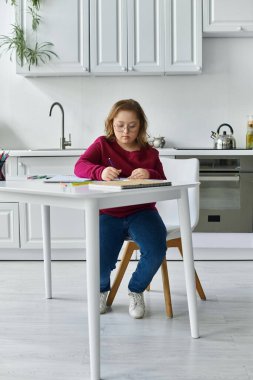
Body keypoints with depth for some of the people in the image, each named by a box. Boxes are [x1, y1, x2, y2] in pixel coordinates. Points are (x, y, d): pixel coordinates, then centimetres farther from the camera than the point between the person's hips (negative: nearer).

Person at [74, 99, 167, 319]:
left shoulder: (150, 153, 7)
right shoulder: (103, 144, 3)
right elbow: (80, 166, -12)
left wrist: (150, 175, -22)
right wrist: (101, 171, -35)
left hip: (142, 212, 1)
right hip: (109, 215, -1)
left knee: (155, 251, -28)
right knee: (100, 263, -23)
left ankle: (136, 290, 9)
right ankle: (102, 288, 21)